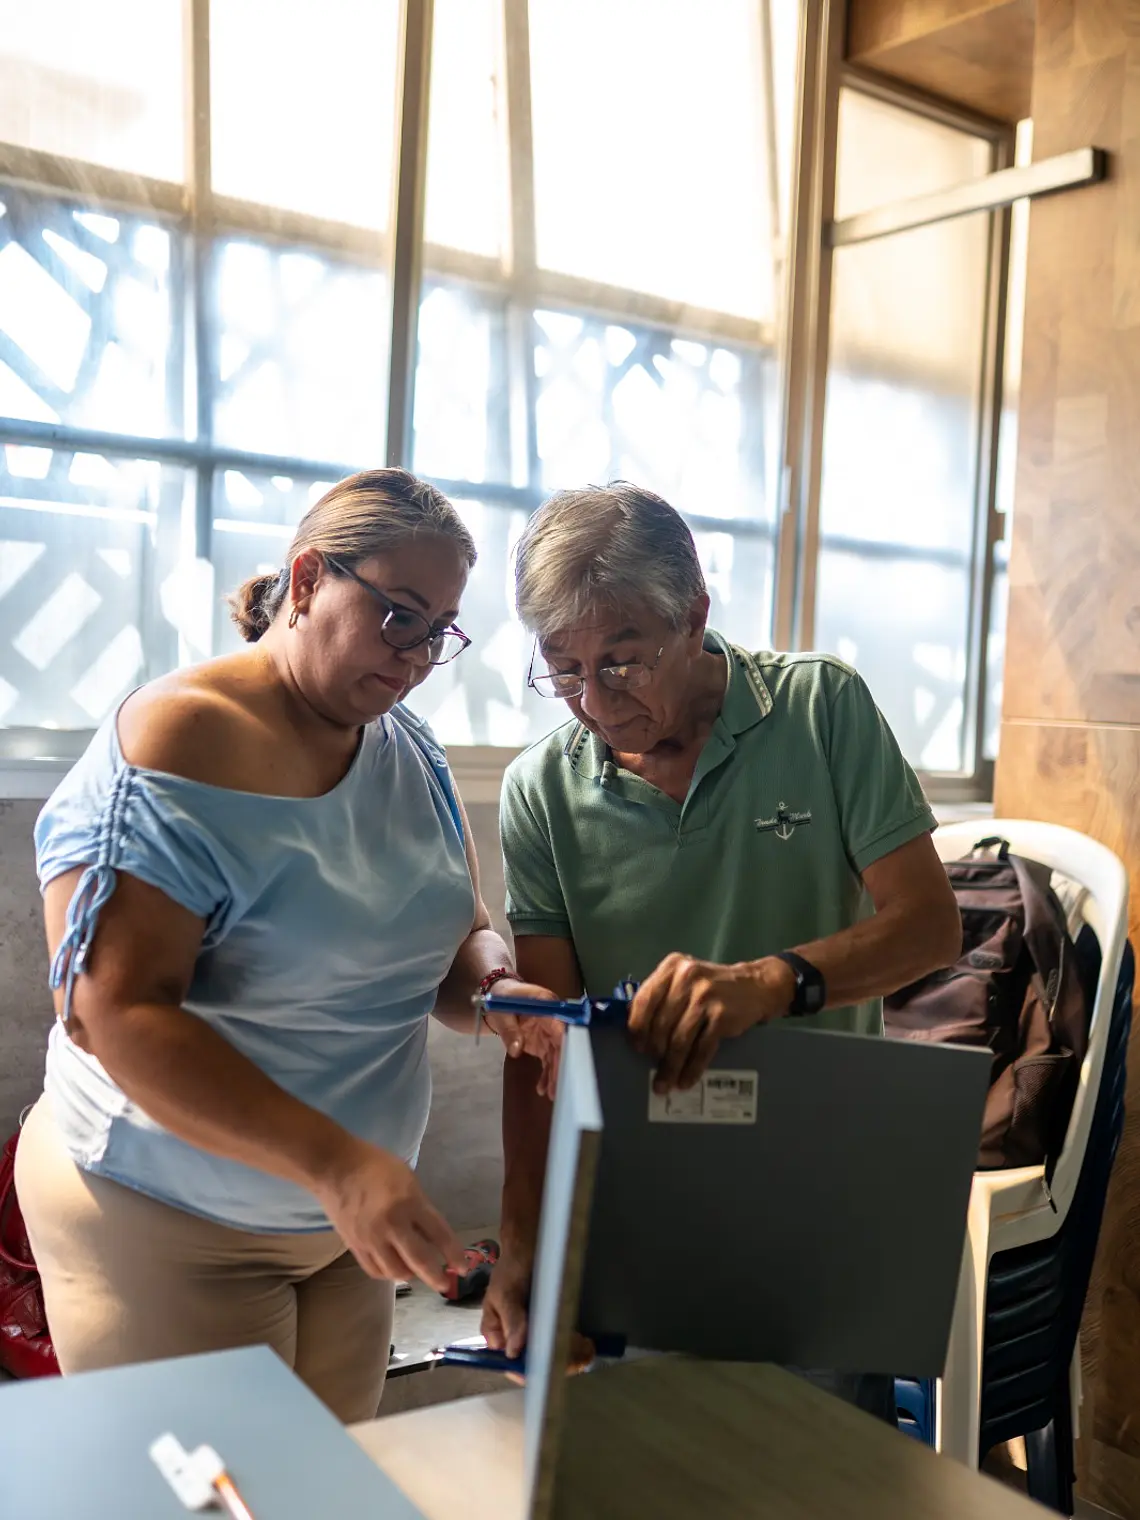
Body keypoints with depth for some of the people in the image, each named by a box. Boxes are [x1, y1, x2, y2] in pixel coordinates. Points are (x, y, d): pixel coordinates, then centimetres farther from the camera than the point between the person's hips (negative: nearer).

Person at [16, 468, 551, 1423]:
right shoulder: (179, 743, -19)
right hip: (170, 1229, -6)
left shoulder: (412, 752, 3)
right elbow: (111, 1010, -26)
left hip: (349, 1222, 7)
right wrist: (338, 1163, -32)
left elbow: (455, 939, 9)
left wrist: (492, 987, -15)